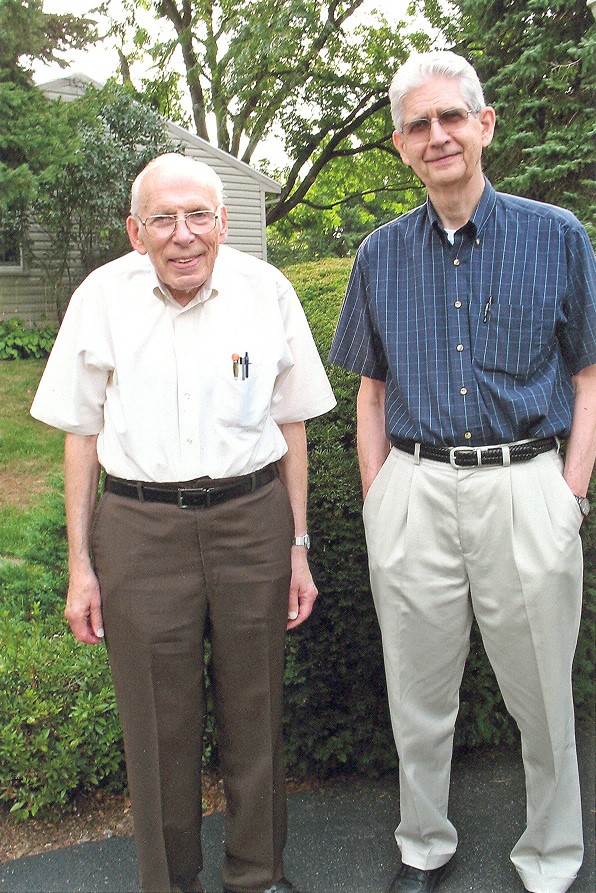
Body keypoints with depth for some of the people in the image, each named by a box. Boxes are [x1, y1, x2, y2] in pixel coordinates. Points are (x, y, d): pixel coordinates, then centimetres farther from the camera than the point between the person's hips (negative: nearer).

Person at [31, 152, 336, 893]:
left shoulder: (267, 291, 1)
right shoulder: (102, 297, 0)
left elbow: (290, 423, 8)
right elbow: (82, 435, 5)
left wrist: (298, 547, 6)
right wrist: (80, 566, 3)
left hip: (253, 520, 1)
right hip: (139, 528, 0)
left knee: (255, 713, 12)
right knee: (158, 724, 9)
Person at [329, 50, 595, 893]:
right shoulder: (380, 254, 7)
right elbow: (373, 389, 12)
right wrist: (376, 496, 4)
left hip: (525, 490, -2)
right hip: (413, 492, 2)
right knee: (419, 694, 14)